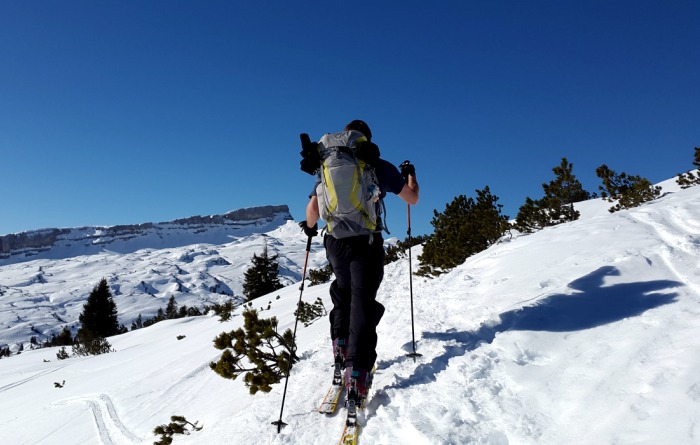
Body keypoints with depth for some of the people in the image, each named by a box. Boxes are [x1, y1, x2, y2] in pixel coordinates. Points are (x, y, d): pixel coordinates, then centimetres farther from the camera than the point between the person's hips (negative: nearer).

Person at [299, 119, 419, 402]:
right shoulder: (381, 167, 0)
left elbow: (313, 209, 0)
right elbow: (412, 199, 9)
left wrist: (310, 227, 22)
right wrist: (410, 173, 28)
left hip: (335, 241, 3)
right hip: (367, 242, -3)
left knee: (343, 288, 28)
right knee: (363, 301, -1)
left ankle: (341, 339, 20)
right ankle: (358, 368, -9)